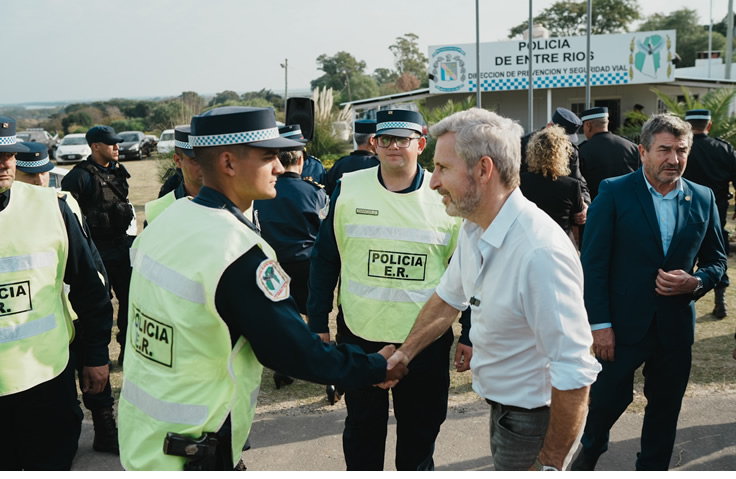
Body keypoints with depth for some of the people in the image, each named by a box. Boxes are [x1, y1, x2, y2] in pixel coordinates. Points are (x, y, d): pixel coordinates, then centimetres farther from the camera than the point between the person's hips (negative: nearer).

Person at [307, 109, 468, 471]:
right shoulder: (348, 189, -3)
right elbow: (325, 260, 3)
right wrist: (318, 323, 1)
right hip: (359, 333, 1)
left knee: (421, 428, 14)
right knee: (362, 426, 16)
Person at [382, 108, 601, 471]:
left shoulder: (540, 251, -32)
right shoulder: (473, 229, -2)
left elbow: (574, 376, -30)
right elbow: (448, 298, 15)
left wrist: (551, 464, -22)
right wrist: (405, 352, 11)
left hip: (534, 418, -8)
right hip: (501, 404, 8)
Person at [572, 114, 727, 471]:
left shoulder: (703, 200, 3)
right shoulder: (614, 193, -8)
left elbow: (716, 259, 12)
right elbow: (593, 263, -9)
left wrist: (695, 282, -11)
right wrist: (599, 324, -13)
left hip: (676, 327, 3)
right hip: (623, 324, -3)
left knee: (665, 408, 14)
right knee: (608, 398, 9)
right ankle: (589, 449, 40)